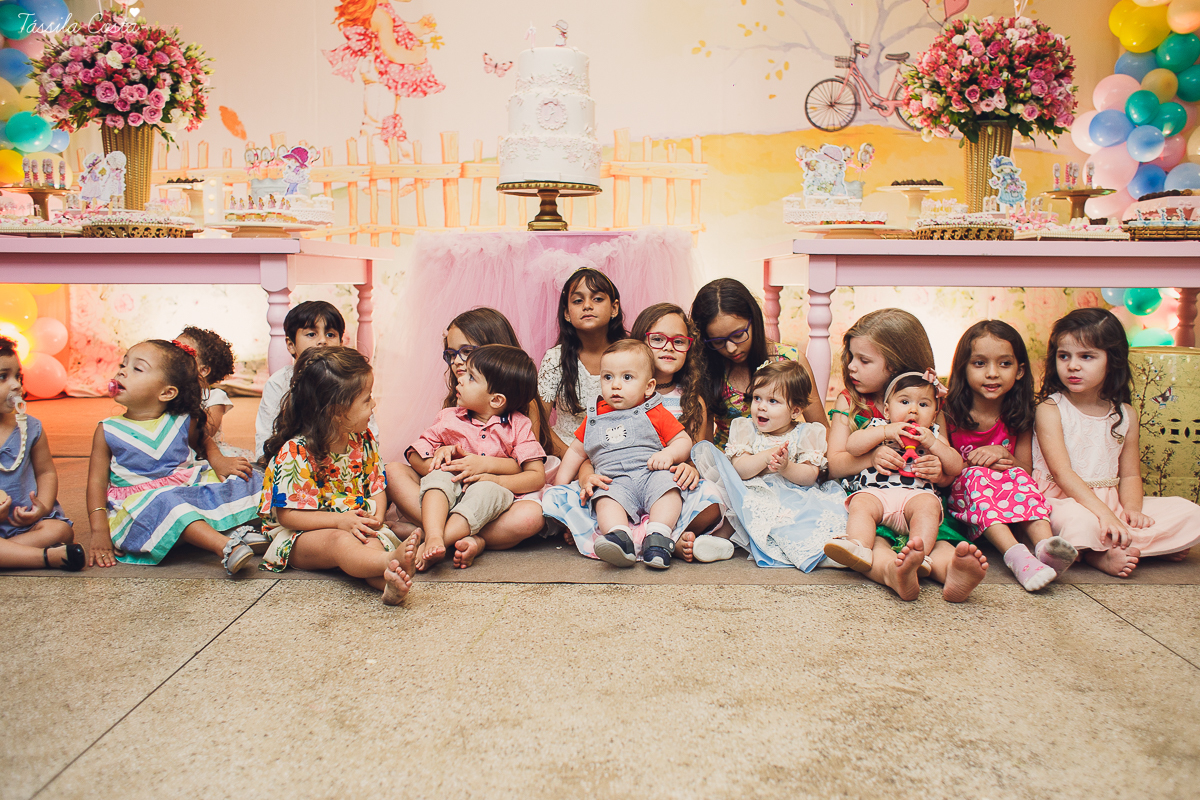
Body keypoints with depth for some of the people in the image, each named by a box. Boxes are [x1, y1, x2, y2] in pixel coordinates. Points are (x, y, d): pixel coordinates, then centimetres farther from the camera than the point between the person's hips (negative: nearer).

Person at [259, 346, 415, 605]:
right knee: (339, 541, -39)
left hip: (357, 527, 6)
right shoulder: (296, 452, -15)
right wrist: (340, 520, -26)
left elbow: (376, 485, 13)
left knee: (372, 542, -31)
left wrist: (376, 516, -11)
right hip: (301, 534, -5)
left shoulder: (364, 438, 5)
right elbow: (287, 515, -15)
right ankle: (391, 562, -69)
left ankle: (385, 580, -64)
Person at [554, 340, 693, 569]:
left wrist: (669, 453, -13)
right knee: (606, 498, -32)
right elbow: (576, 451, 28)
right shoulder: (595, 417, 20)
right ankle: (619, 536, -54)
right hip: (614, 481, 1)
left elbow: (684, 441, 10)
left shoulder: (655, 414, 12)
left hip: (650, 474, -1)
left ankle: (658, 535, -45)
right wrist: (560, 483, 20)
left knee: (666, 486, -33)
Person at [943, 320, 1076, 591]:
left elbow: (1027, 468, 7)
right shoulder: (949, 414, -5)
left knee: (1018, 475, -28)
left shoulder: (1018, 418, 3)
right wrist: (973, 462, -20)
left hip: (1009, 495, 2)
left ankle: (1045, 546, -50)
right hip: (960, 494, -2)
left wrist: (1004, 455, -14)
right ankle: (1016, 556, -54)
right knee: (978, 475, -33)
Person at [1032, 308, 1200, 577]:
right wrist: (1105, 514, -27)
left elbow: (1130, 474, 9)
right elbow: (1062, 473, -17)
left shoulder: (1125, 415, 8)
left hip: (1111, 501, 6)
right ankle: (1100, 555, -13)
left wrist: (1132, 509, -13)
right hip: (1063, 500, -6)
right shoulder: (1049, 410, -8)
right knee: (1080, 522, -40)